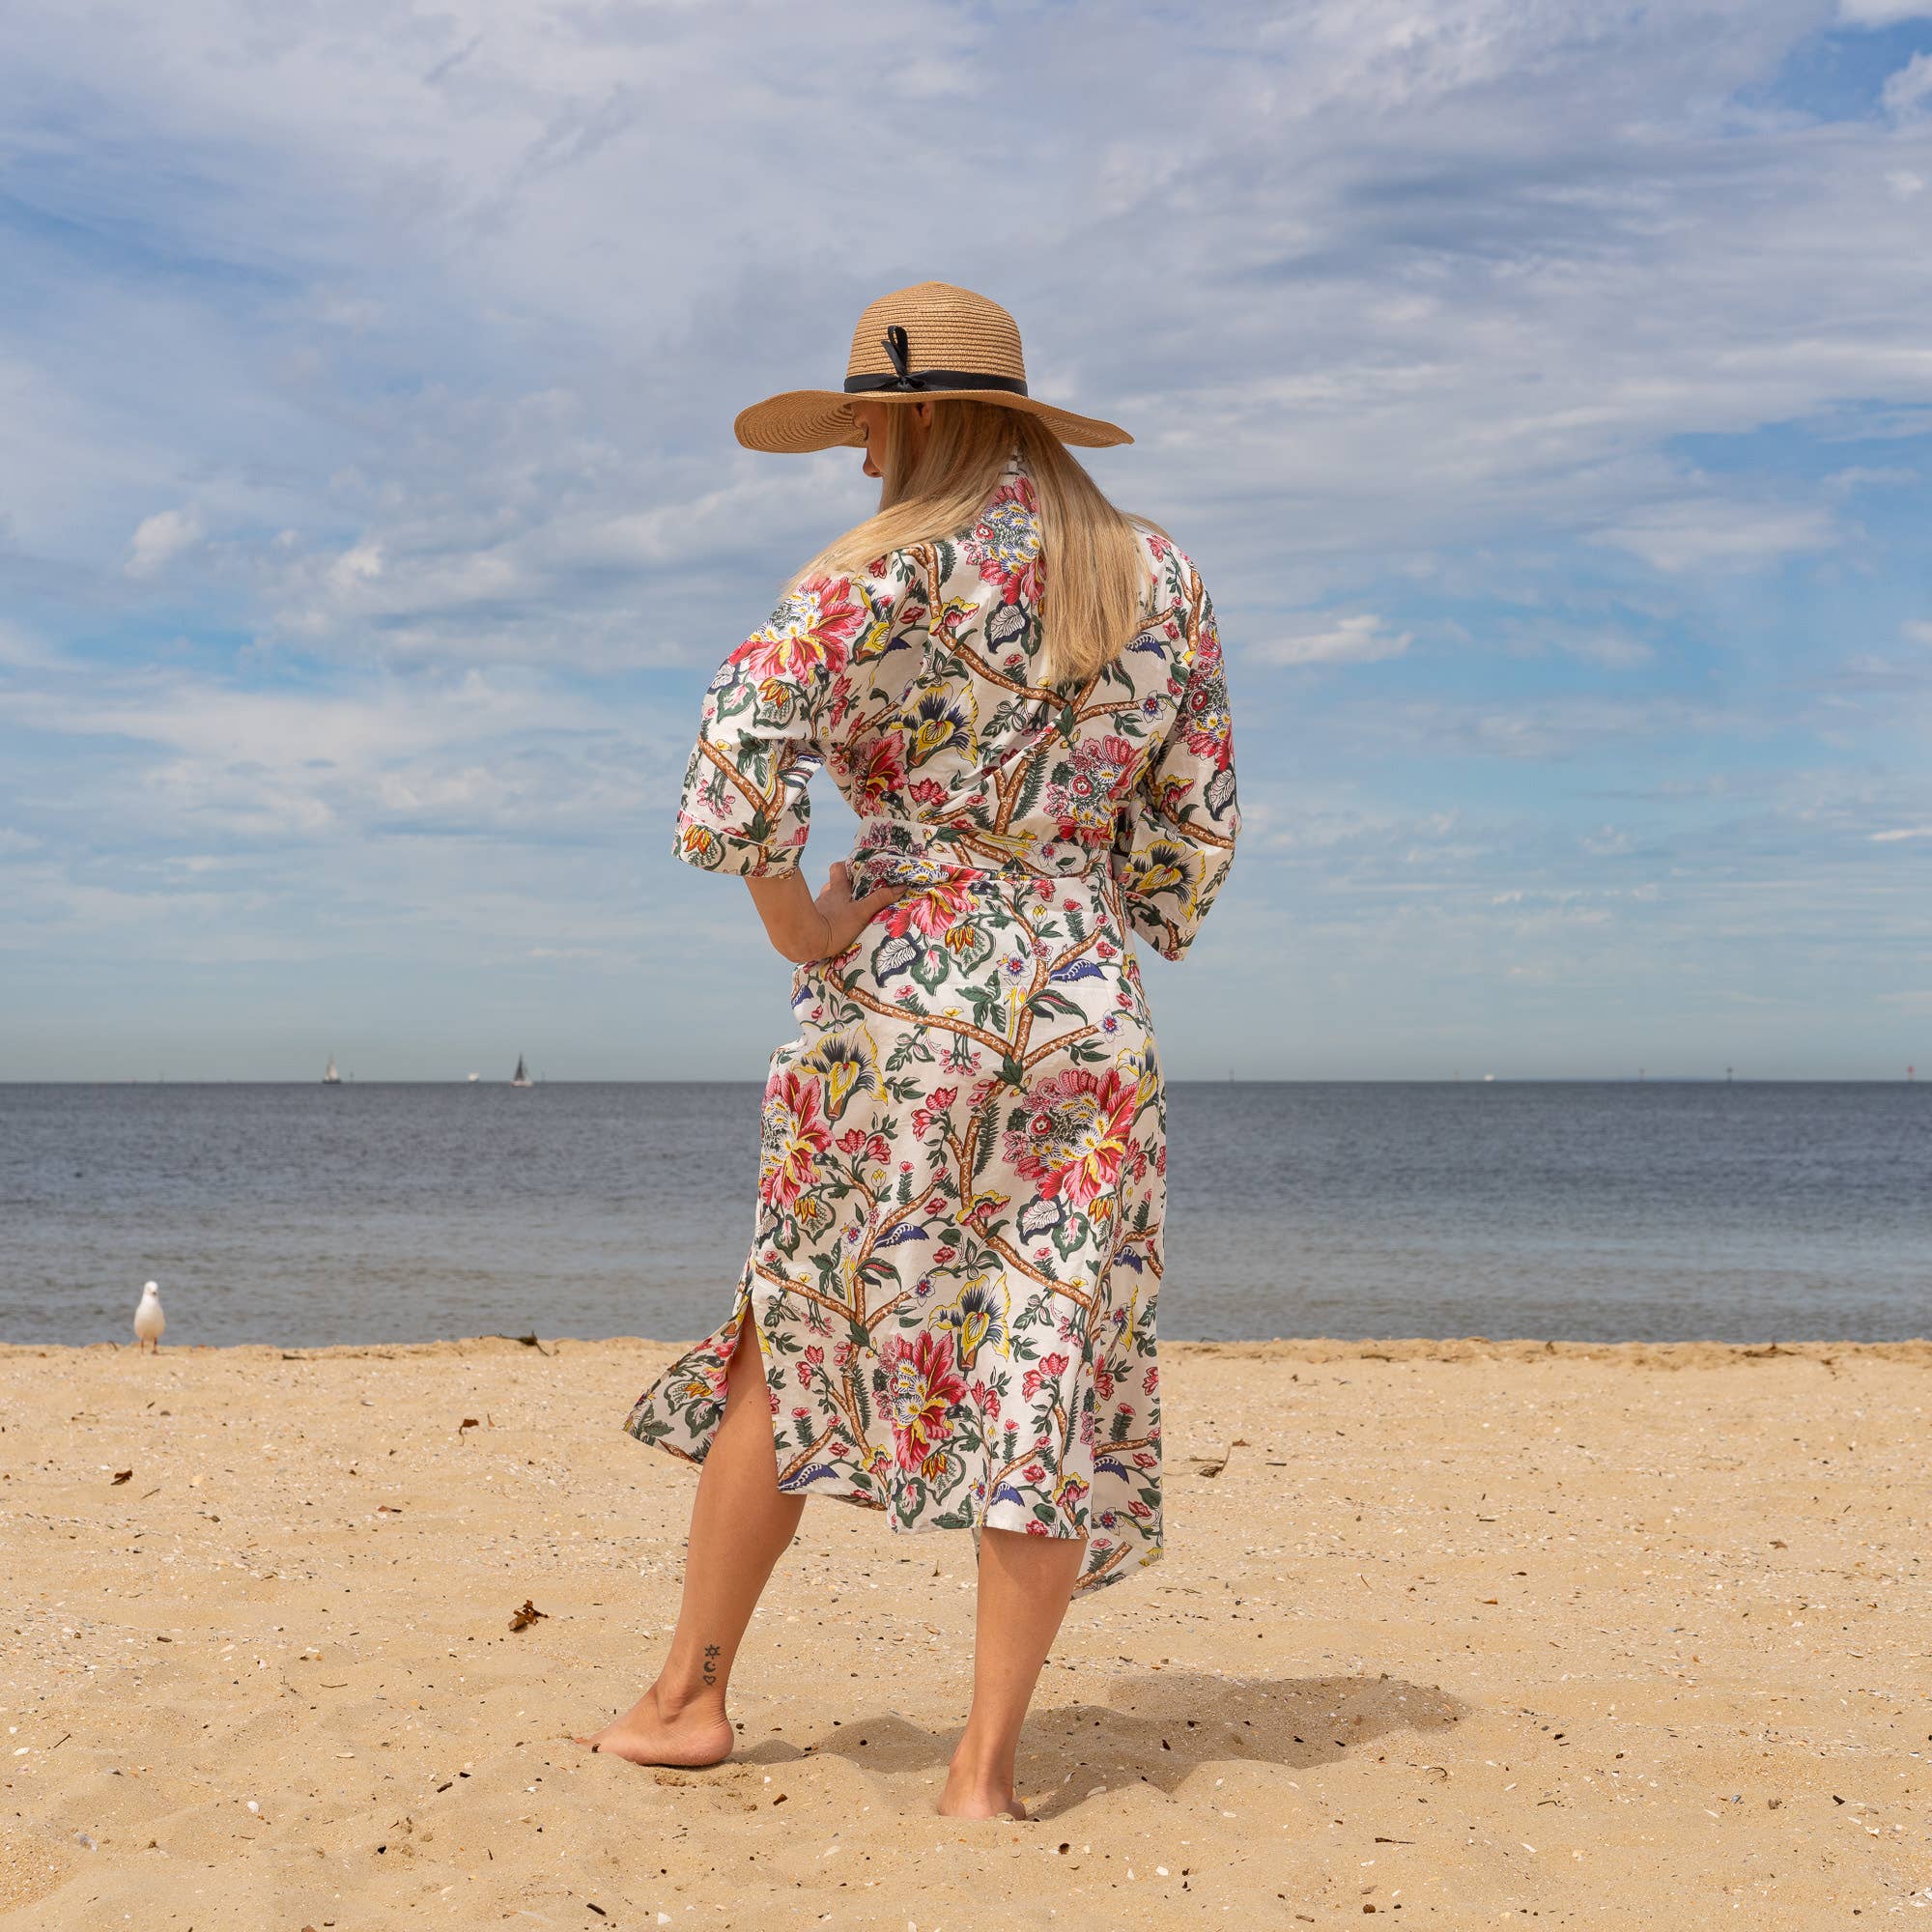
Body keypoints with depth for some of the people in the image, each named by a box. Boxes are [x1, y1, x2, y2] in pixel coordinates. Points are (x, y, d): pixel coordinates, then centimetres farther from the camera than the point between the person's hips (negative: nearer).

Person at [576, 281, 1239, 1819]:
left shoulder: (898, 561, -6)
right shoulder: (1161, 577, 10)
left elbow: (744, 740, -20)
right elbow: (1200, 824, 11)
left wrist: (793, 915, -8)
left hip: (902, 985, -3)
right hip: (1088, 1003, 3)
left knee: (792, 1340, 12)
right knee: (1051, 1372, 4)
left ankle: (692, 1692, 23)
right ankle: (987, 1762, 5)